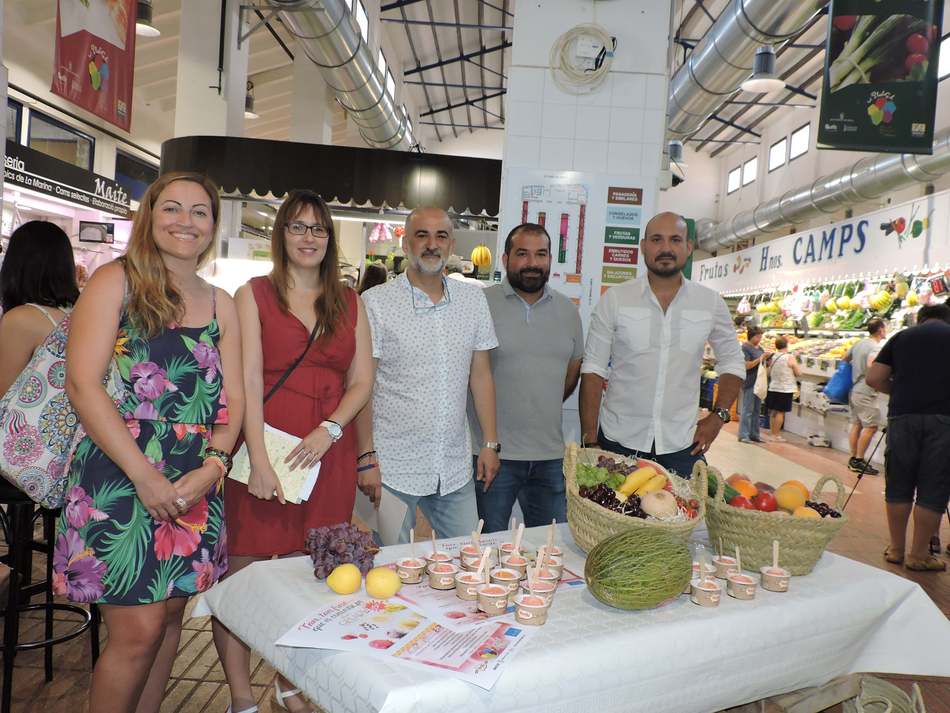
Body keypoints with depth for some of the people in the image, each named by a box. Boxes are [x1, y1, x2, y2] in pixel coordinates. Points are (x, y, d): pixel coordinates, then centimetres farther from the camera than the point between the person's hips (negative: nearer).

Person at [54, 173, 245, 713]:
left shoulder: (221, 304, 12)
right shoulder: (116, 282, -1)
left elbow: (233, 398, 9)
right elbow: (83, 384, -10)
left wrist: (212, 467, -8)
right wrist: (145, 475, -16)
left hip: (197, 485, 5)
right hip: (120, 480, -4)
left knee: (171, 615, 13)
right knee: (139, 631, -3)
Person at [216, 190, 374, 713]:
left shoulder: (349, 302, 13)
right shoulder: (254, 295, 4)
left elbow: (362, 381, 8)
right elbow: (249, 379, -6)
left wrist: (329, 430, -8)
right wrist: (258, 458, -15)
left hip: (328, 450, 3)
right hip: (264, 445, -2)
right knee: (243, 571, 1)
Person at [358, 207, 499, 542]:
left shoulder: (473, 299, 7)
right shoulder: (376, 303, -6)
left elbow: (480, 374, 10)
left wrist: (490, 443, 6)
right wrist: (366, 457, -8)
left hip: (456, 468, 4)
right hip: (393, 468, -3)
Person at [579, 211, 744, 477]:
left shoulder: (711, 303, 1)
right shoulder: (614, 298, -4)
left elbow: (732, 362, 13)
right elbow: (593, 369, -4)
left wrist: (718, 416, 1)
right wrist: (589, 440, -7)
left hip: (682, 445, 1)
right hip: (618, 441, -1)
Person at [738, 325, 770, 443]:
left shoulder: (759, 347, 13)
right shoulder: (745, 348, -10)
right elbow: (746, 365, -17)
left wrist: (767, 357, 4)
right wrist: (760, 358, -21)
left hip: (759, 382, 8)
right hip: (749, 383, -8)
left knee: (757, 409, 11)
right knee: (747, 410, -5)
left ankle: (754, 434, 17)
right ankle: (743, 435, -1)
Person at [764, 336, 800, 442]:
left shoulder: (772, 357, 3)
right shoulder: (790, 358, -12)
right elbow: (798, 373, -7)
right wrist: (795, 365, 10)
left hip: (773, 388, 5)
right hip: (785, 389, -5)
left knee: (773, 412, 12)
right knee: (780, 412, -1)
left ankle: (772, 433, 18)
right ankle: (776, 436, 0)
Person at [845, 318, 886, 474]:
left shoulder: (859, 344, 13)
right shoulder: (876, 347, -14)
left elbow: (845, 359, 25)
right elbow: (871, 365, -32)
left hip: (854, 390, 9)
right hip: (866, 393, -9)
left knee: (856, 424, 12)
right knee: (871, 426, -6)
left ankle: (853, 459, 16)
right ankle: (859, 461, -6)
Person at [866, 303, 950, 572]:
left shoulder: (901, 337, 14)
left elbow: (873, 378, 8)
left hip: (903, 416, 1)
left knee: (898, 486, 11)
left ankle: (896, 549, 20)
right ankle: (919, 555, 12)